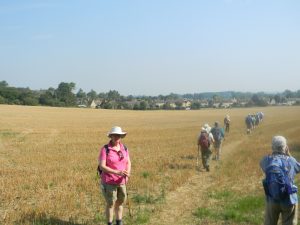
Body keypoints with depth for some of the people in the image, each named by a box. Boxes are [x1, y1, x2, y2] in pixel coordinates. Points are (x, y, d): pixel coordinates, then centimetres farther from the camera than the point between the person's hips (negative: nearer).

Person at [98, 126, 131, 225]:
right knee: (111, 204, 4)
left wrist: (127, 173, -20)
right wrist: (117, 172, -29)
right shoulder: (105, 149, -16)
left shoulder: (124, 148, 1)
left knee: (120, 202, 16)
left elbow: (128, 163, 3)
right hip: (109, 181, -5)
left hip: (121, 181, 5)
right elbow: (101, 166, -20)